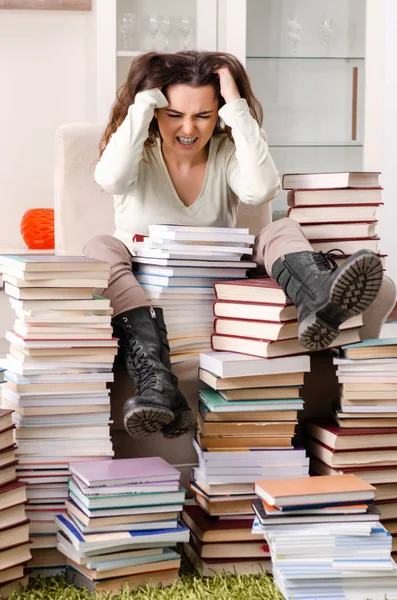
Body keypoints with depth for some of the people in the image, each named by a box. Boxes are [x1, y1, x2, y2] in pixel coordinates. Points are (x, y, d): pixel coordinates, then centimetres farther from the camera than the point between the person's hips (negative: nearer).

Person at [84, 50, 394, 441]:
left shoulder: (226, 152, 5)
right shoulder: (140, 153, 2)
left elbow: (260, 190, -18)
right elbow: (111, 178, -24)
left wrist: (237, 107, -14)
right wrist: (145, 100, -15)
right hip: (141, 293, -1)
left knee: (282, 232, -19)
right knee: (102, 250, -31)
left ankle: (319, 300, -58)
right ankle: (156, 382, -50)